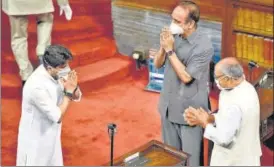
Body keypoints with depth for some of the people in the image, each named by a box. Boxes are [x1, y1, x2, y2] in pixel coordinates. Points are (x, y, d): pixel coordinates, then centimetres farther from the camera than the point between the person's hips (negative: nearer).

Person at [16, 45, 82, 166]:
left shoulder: (57, 74, -11)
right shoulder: (37, 86, -34)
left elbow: (77, 97, 0)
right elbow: (58, 117, -27)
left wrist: (73, 88, -21)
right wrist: (68, 92, -25)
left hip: (50, 134, 8)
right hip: (35, 137, -8)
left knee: (52, 162, 23)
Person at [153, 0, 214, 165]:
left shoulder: (204, 46, -21)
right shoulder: (174, 36, -3)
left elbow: (186, 77, -23)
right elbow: (157, 64, 4)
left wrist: (170, 50, -23)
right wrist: (163, 47, -15)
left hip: (189, 110, -6)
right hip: (169, 106, 6)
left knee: (190, 156, 8)